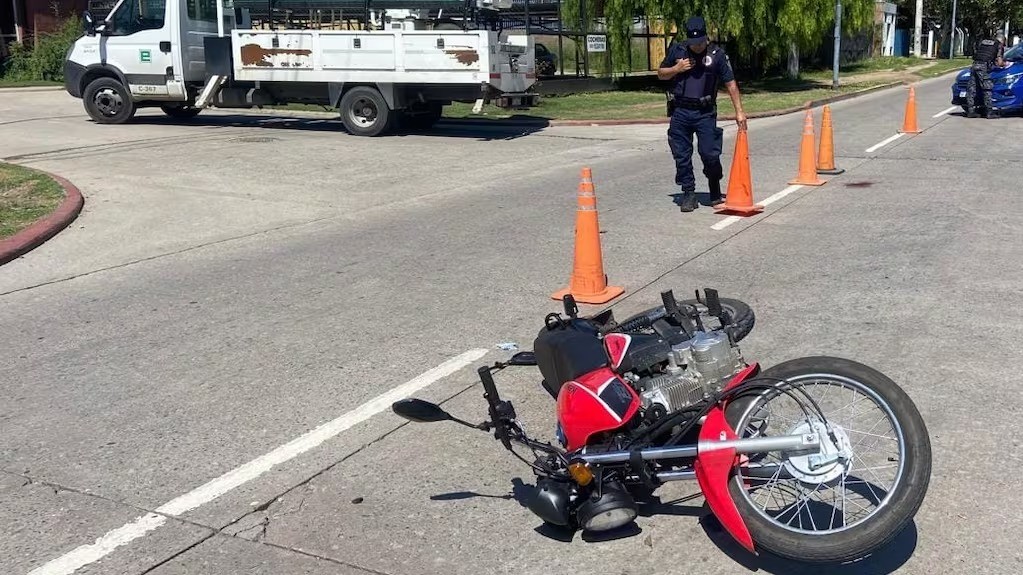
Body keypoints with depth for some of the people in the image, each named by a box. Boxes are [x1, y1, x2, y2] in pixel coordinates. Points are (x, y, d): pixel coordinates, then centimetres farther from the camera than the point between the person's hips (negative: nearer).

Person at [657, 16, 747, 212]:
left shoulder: (717, 54, -2)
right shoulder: (676, 50, 4)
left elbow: (731, 84, -1)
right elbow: (661, 74, 14)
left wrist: (739, 112, -5)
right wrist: (677, 69, -6)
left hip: (705, 113, -2)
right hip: (680, 112, 2)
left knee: (710, 154, -6)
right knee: (681, 156, 2)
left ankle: (715, 193, 16)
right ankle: (688, 194, 14)